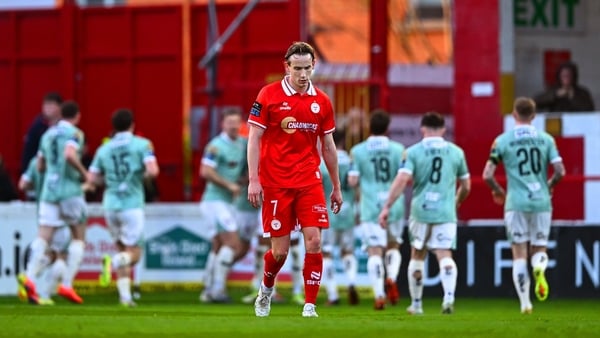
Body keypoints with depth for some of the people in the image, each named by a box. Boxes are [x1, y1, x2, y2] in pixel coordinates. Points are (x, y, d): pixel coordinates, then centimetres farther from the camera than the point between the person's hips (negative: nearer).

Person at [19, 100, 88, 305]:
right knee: (78, 237, 7)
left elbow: (41, 166, 20)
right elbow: (69, 155, -23)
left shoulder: (48, 134, 16)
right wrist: (83, 173, -10)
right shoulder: (75, 133, -4)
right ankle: (67, 284, -4)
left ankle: (29, 276, -26)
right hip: (70, 190, -5)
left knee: (43, 236, -4)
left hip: (49, 190, 5)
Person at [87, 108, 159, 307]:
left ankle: (125, 295, 5)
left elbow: (92, 179, 6)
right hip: (132, 205, -4)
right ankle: (112, 262, -29)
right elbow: (153, 171, -16)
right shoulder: (142, 144, -3)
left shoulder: (103, 150, 8)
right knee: (134, 255, 2)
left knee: (122, 251, 17)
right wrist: (142, 177, 5)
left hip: (110, 205, 4)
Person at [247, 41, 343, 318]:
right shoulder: (268, 96, -3)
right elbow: (254, 138, -3)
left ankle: (310, 306, -5)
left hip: (309, 181, 2)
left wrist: (336, 187, 16)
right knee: (280, 250, 1)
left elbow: (328, 146, 14)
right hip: (275, 183, -2)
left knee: (314, 241, -11)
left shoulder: (322, 102, 6)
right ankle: (266, 290, 32)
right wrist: (253, 180, -11)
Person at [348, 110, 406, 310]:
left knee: (375, 252, -2)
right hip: (394, 207, 1)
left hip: (370, 208, -1)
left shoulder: (357, 151, 0)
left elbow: (352, 181, -3)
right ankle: (391, 278, -8)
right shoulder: (398, 149, 0)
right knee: (393, 247, 18)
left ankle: (379, 294, -14)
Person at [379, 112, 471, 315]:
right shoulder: (456, 152, 7)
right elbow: (466, 186, 14)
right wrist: (456, 202, 33)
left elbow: (402, 180, -12)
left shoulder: (413, 152, -1)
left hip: (420, 211, 0)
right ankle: (449, 296, -29)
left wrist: (387, 207, -10)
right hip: (446, 212, 0)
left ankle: (416, 304, 23)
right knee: (445, 255, -5)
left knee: (417, 256, 15)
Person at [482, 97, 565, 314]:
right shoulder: (546, 139, 3)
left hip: (515, 204, -1)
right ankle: (539, 268, -22)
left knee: (519, 254, 4)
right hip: (541, 202, 1)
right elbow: (560, 171, -2)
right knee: (539, 248, 14)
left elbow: (487, 175, -3)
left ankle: (525, 303, -2)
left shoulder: (502, 141, 0)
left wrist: (497, 191, 17)